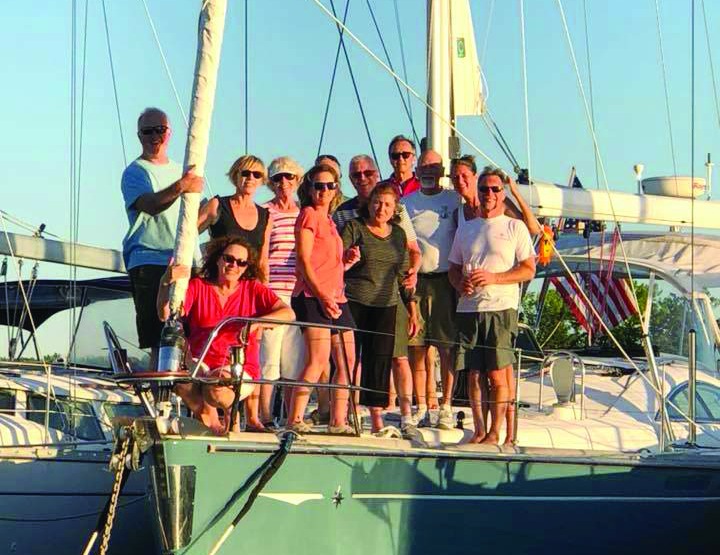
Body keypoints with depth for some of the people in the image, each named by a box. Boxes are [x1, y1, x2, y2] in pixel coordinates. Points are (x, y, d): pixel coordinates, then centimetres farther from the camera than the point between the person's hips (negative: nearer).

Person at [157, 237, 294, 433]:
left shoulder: (253, 289, 9)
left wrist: (256, 322, -22)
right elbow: (165, 315, -6)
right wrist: (166, 284, -25)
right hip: (200, 364, 1)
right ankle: (208, 419, -5)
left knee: (216, 391, -35)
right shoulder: (196, 287, 7)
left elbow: (288, 313, -3)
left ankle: (231, 408, 5)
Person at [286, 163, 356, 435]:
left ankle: (338, 421, 11)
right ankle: (294, 420, -20)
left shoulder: (330, 222, 22)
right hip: (312, 296, -9)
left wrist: (348, 261, 8)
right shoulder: (309, 214, -2)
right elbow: (304, 261, -10)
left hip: (336, 298, 9)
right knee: (318, 360, -19)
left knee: (347, 363, 6)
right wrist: (323, 297, -18)